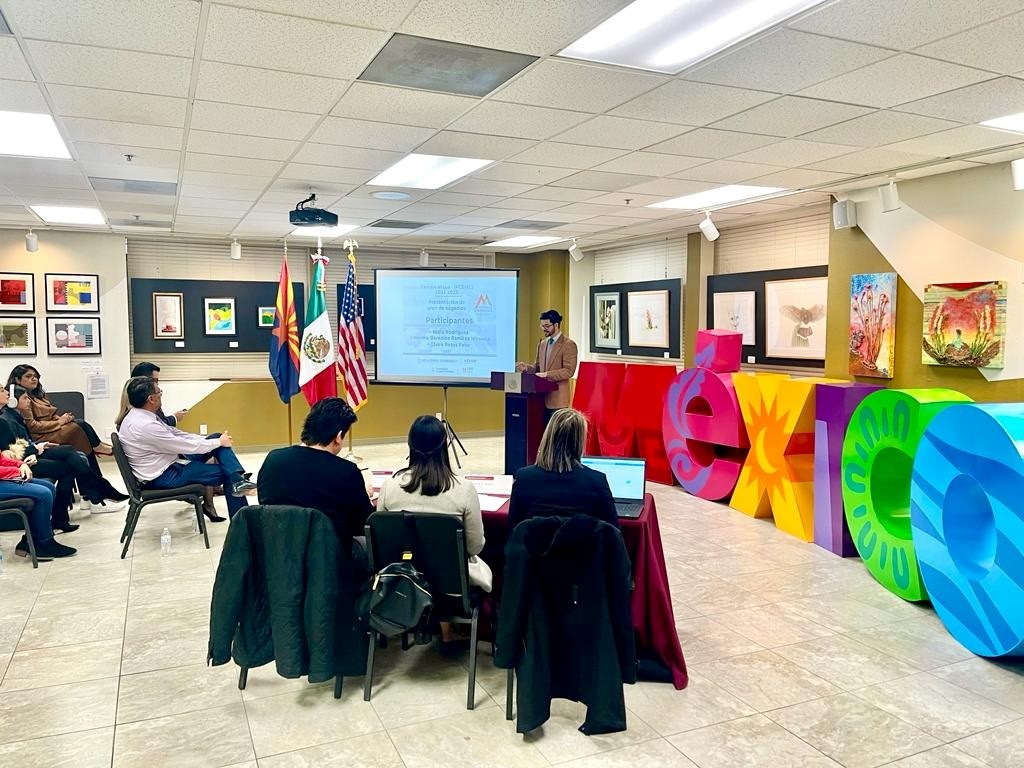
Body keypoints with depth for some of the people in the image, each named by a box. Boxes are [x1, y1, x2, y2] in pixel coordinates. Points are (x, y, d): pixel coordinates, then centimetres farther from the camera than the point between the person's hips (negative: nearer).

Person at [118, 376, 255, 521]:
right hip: (163, 476, -10)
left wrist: (217, 440, 3)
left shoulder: (141, 416, 3)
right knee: (226, 474, -5)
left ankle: (238, 480, -17)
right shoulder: (145, 426, -28)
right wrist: (219, 442, -7)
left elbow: (175, 433, 9)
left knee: (216, 438, 0)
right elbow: (187, 446, -22)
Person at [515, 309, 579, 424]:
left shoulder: (569, 344, -7)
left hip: (557, 398, -7)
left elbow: (568, 371, -15)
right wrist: (526, 367, -2)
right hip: (542, 397, 7)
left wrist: (547, 374, -22)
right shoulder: (542, 344, 16)